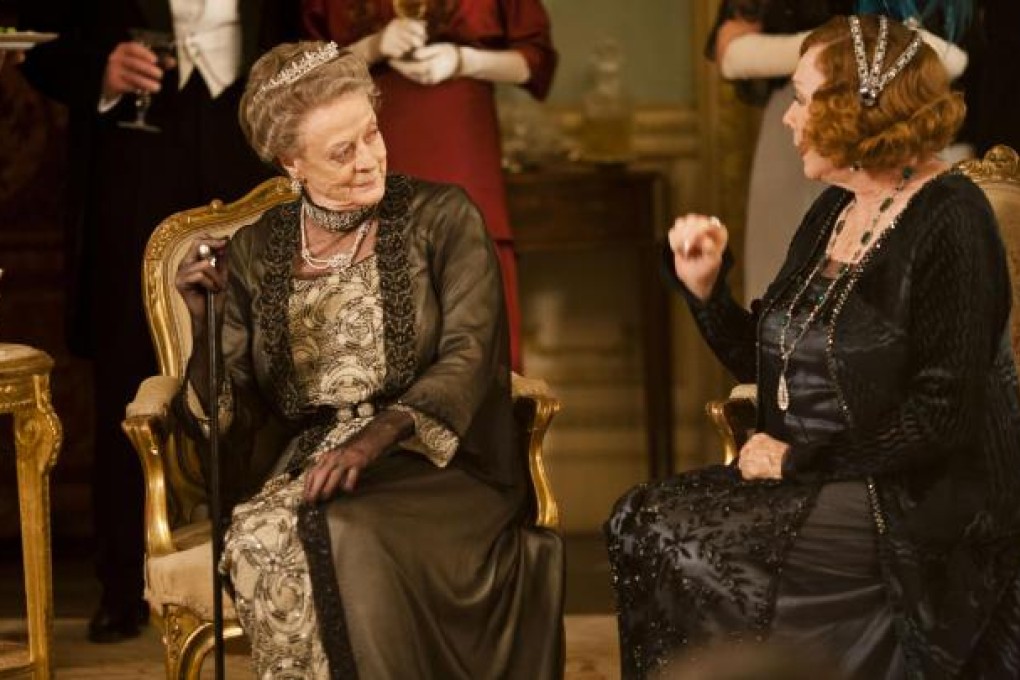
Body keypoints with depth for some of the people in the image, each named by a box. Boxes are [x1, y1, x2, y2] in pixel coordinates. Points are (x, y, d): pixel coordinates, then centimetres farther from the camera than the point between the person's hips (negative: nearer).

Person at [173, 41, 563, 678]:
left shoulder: (442, 218, 2)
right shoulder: (255, 252, 10)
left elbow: (469, 356, -10)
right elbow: (229, 416, 7)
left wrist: (379, 435, -26)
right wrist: (205, 321, -12)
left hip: (437, 464, -3)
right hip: (307, 464, 3)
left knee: (340, 536, -34)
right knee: (260, 538, -31)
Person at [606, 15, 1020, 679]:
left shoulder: (949, 220, -13)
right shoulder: (834, 210, 12)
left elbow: (942, 415, -19)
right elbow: (767, 362, 17)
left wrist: (798, 460, -15)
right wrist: (705, 286, 2)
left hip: (918, 502, -8)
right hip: (816, 482, 8)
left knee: (697, 550, -22)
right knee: (639, 521, -10)